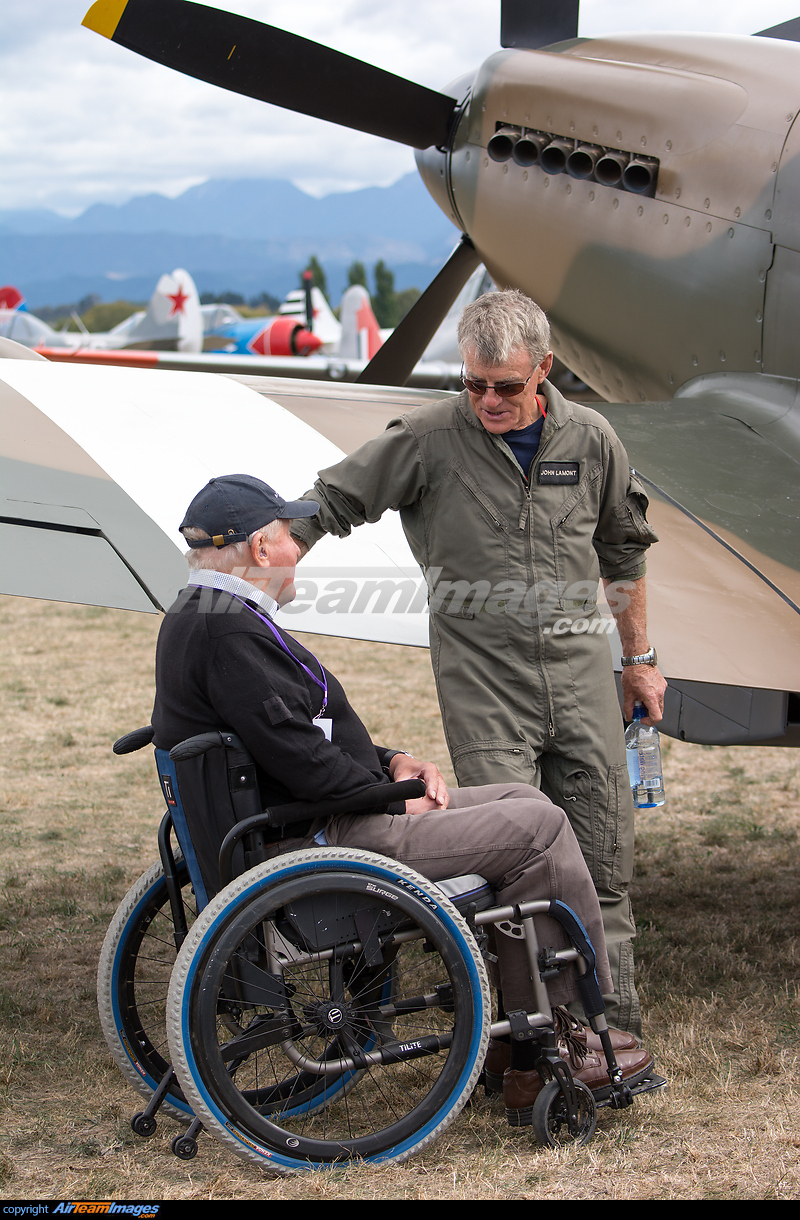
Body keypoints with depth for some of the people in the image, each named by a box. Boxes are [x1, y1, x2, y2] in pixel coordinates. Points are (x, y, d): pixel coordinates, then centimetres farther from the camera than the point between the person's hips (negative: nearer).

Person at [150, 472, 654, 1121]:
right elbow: (300, 759, -25)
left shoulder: (197, 617, 14)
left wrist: (389, 761, 10)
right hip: (315, 845, -12)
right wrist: (399, 804, -12)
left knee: (522, 801, 14)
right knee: (538, 829, -7)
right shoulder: (231, 631, -21)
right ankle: (577, 1032, 8)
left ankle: (530, 1053, 12)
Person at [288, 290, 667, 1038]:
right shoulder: (429, 439, -7)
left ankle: (612, 1024, 15)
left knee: (602, 858, 5)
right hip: (482, 676, -3)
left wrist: (640, 658, 22)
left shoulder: (588, 439, 4)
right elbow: (326, 505, 0)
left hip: (579, 669, 3)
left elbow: (623, 552, 18)